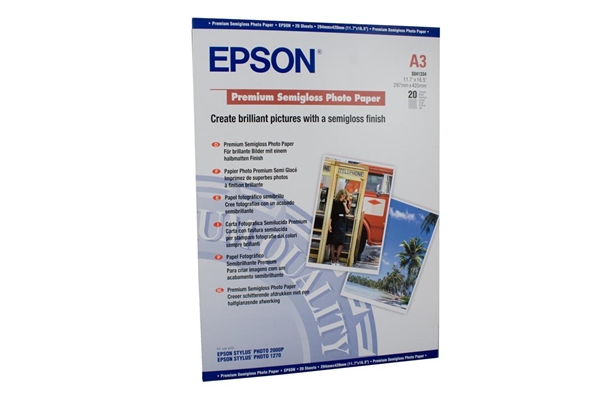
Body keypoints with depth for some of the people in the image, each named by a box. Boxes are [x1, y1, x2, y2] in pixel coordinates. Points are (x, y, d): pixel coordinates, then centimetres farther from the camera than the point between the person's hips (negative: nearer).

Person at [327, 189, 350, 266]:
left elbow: (347, 212, -6)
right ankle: (333, 260, 10)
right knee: (332, 242, 2)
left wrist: (345, 205, -16)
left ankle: (337, 259, 10)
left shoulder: (346, 203, 4)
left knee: (341, 242, 1)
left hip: (342, 224, 3)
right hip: (334, 224, -3)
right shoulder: (334, 202, -7)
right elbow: (330, 214, -8)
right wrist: (329, 225, -12)